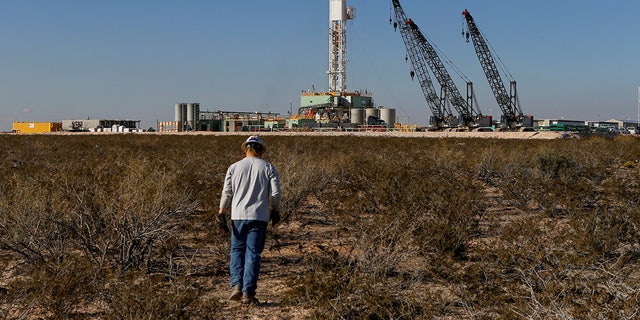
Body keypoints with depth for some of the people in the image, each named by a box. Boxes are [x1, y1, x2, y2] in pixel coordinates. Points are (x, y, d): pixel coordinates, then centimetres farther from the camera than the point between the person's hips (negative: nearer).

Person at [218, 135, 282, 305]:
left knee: (237, 251, 14)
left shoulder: (234, 167, 3)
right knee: (253, 254, 3)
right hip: (259, 217, -1)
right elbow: (276, 193, -4)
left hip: (238, 216, 1)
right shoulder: (268, 167, 1)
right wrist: (275, 211, 12)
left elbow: (226, 193, 0)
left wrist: (221, 214, 8)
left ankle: (236, 286, 0)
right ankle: (248, 292, 1)